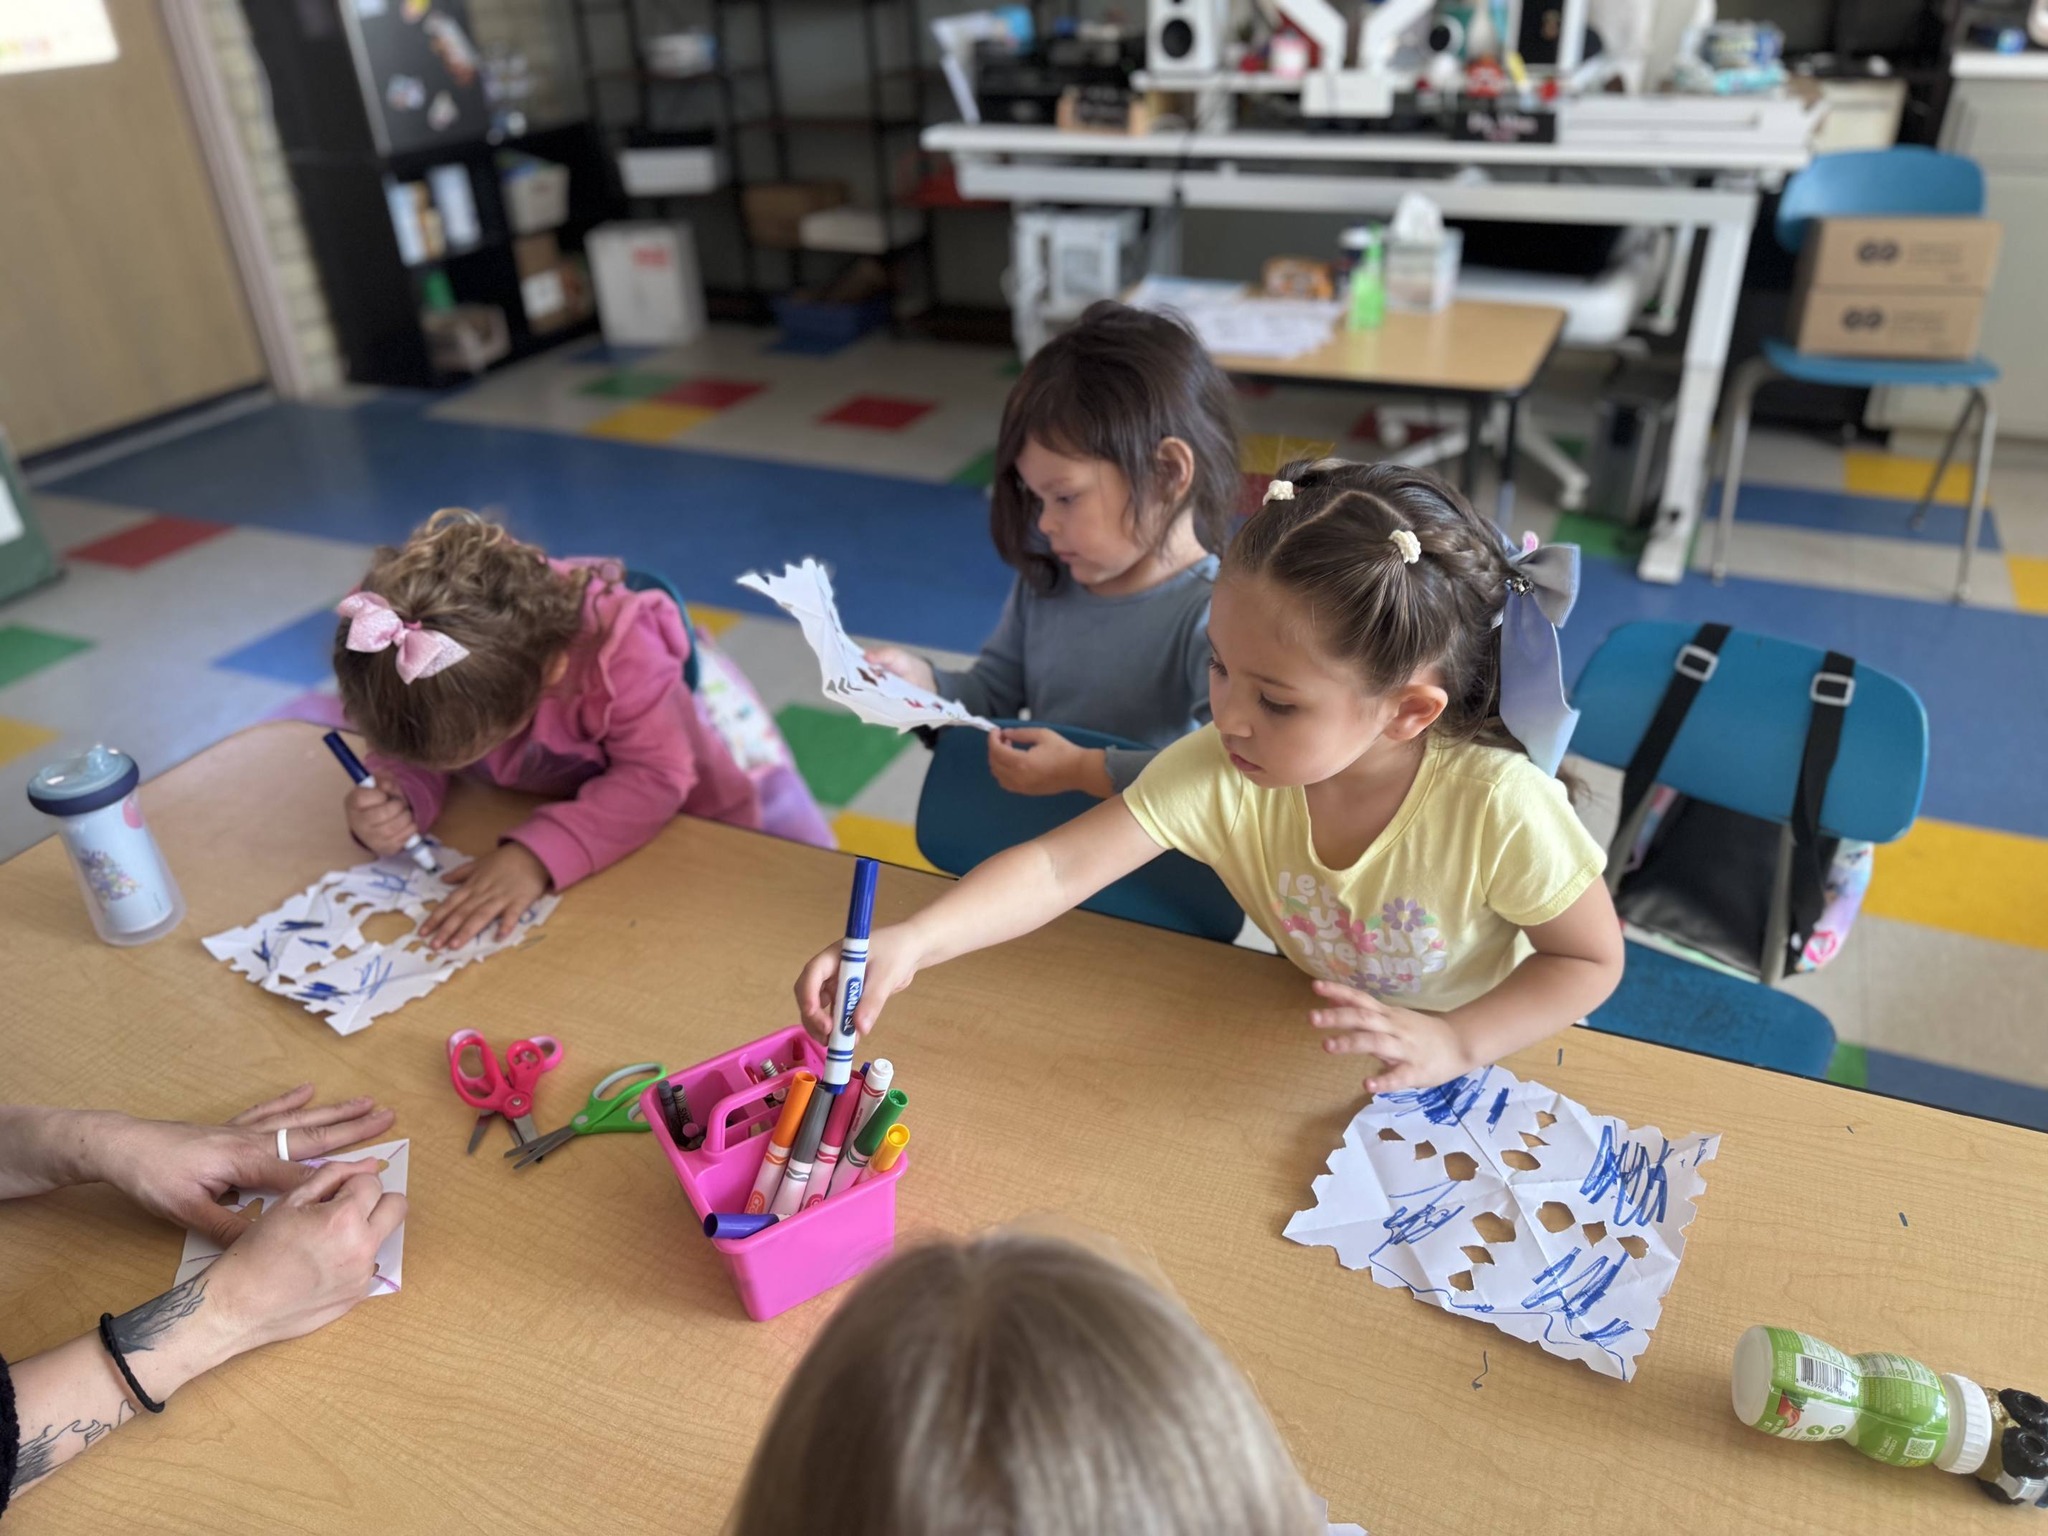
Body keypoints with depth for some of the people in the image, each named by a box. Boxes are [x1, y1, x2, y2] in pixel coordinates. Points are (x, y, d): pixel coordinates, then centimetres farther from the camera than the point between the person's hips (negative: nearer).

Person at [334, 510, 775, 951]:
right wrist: (394, 800, -41)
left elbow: (655, 777, -42)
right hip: (526, 820, 8)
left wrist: (539, 856, -53)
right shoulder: (414, 648, -30)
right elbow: (415, 753, -17)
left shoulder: (621, 648, -43)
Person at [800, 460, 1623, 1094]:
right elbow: (1058, 868, -28)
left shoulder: (1495, 808, -31)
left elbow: (1592, 959, -16)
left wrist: (1456, 1042, -30)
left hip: (1481, 1062, 0)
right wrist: (911, 942, -42)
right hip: (1310, 1048, 1)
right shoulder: (1220, 774, -25)